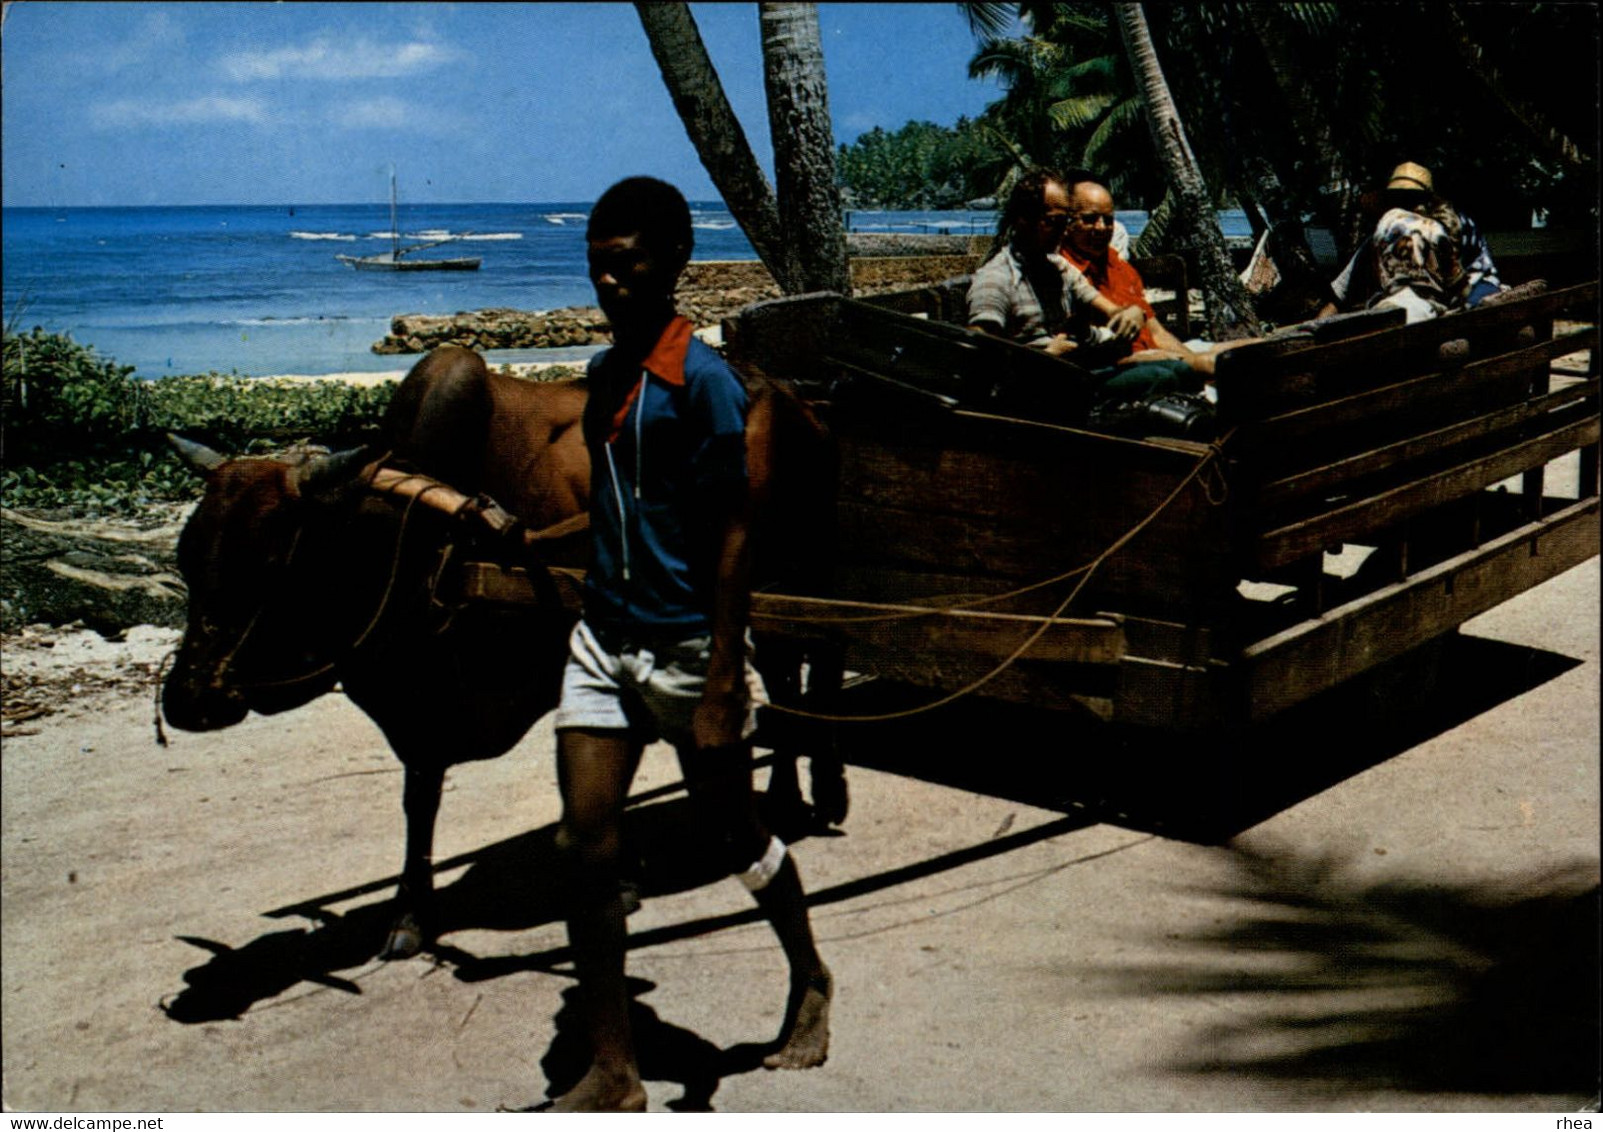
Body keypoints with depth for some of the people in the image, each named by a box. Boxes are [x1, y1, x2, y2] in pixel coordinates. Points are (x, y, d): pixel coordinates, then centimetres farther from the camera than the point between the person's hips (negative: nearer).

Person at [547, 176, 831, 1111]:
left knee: (733, 833, 11)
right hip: (605, 637, 7)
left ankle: (811, 982, 39)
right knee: (588, 843, 0)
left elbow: (731, 538, -16)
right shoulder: (605, 371, 8)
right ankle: (614, 1073, 10)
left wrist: (721, 693, -18)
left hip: (688, 644, -6)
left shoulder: (702, 381, -14)